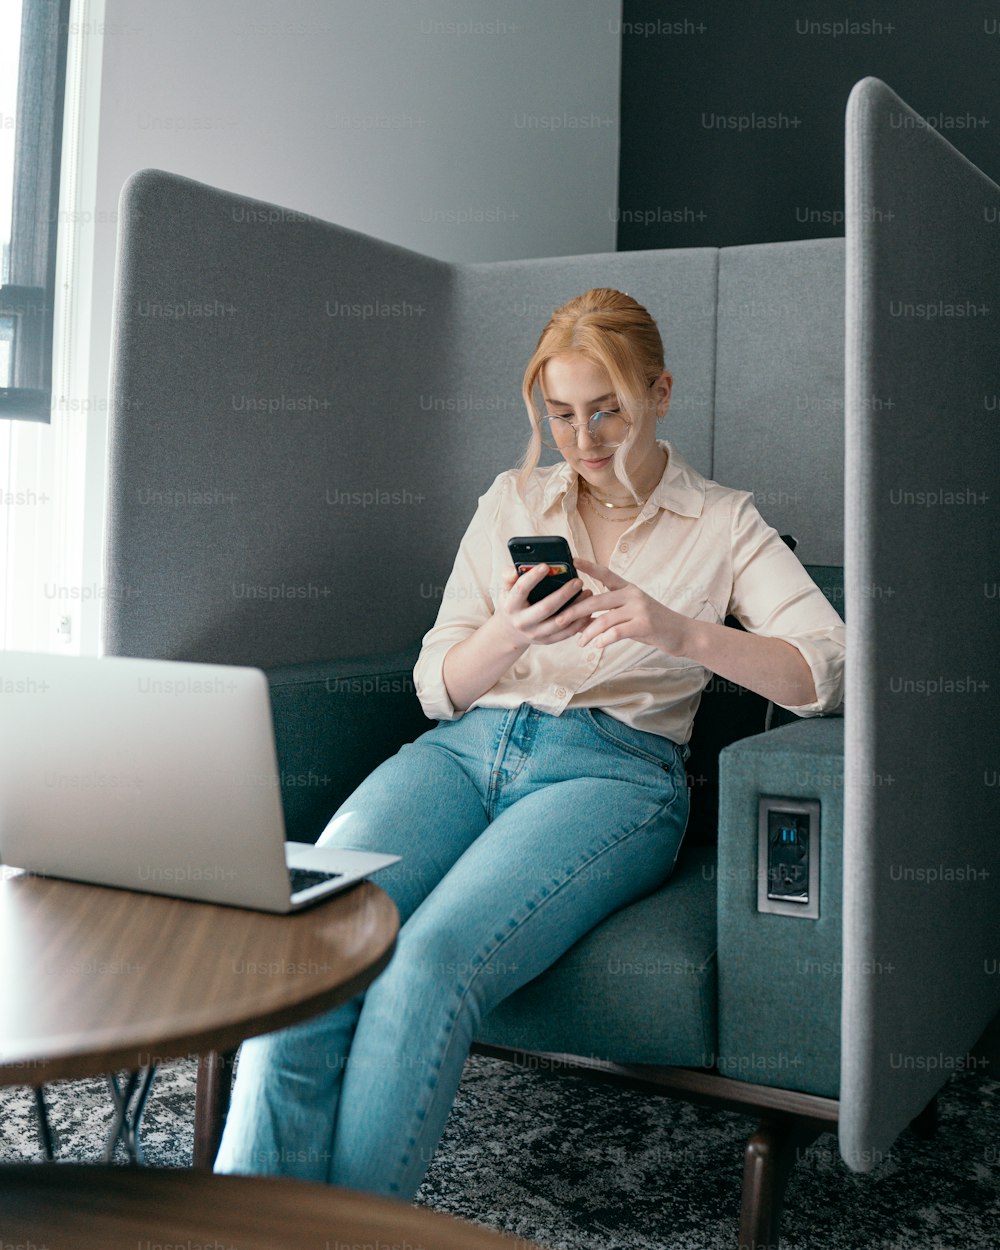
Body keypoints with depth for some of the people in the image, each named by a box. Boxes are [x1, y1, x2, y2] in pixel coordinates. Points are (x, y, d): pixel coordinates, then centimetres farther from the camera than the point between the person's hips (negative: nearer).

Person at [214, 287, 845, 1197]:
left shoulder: (722, 523, 11)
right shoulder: (514, 500, 19)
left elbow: (829, 672, -3)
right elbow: (436, 686, 14)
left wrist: (682, 634, -20)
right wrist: (504, 636, -9)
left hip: (611, 768, -3)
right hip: (466, 747, 3)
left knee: (435, 956, -33)